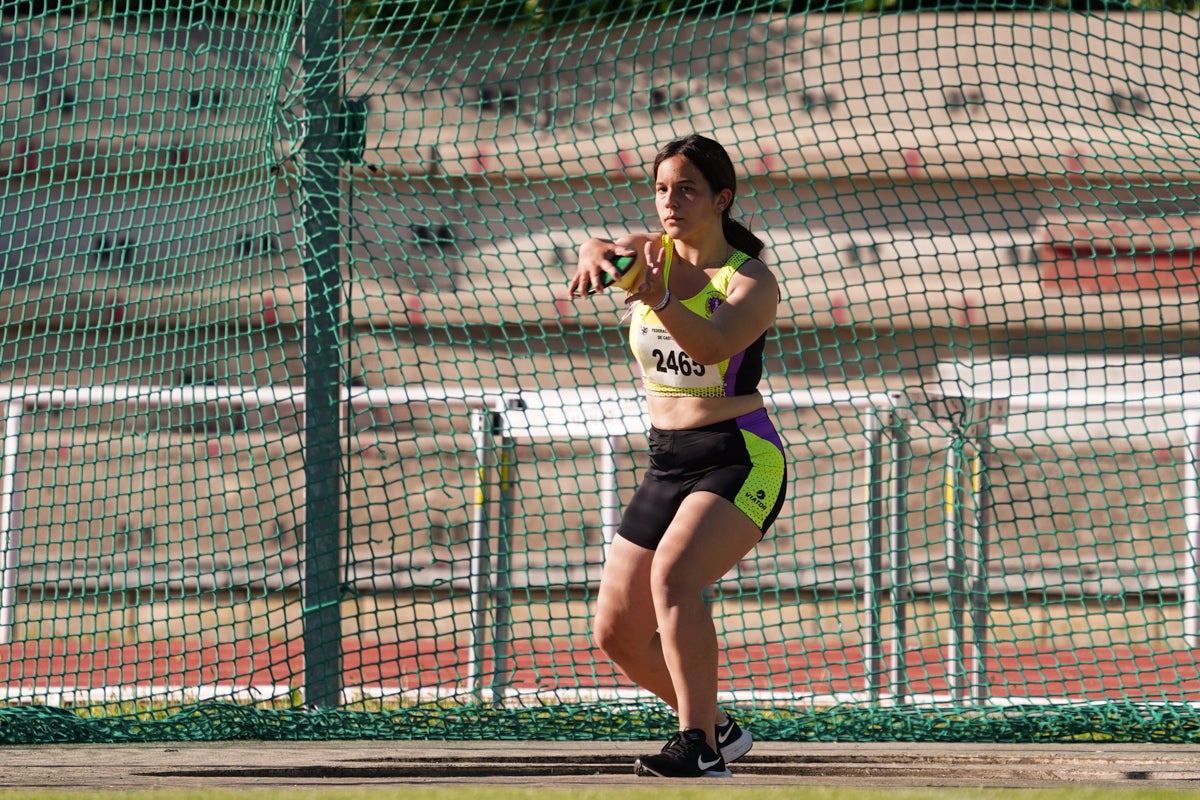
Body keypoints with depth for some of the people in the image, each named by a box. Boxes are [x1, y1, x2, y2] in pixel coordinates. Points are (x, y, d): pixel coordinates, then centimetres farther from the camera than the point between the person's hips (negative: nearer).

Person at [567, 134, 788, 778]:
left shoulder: (752, 282, -11)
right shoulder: (653, 254, 5)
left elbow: (713, 344, -31)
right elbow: (602, 253, -17)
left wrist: (661, 299, -49)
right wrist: (597, 256, -41)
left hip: (740, 462, -7)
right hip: (667, 463, 7)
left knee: (673, 574, -32)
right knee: (616, 634, 6)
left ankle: (700, 748, -30)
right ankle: (717, 728, 27)